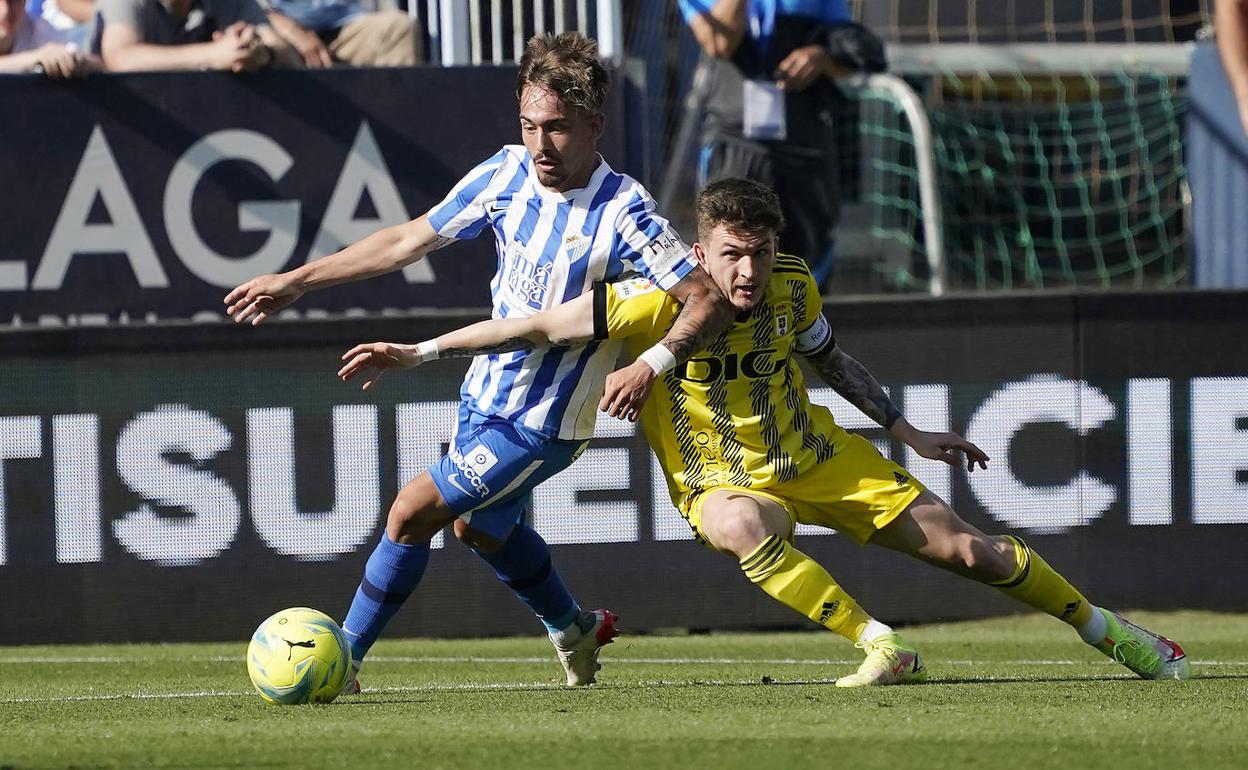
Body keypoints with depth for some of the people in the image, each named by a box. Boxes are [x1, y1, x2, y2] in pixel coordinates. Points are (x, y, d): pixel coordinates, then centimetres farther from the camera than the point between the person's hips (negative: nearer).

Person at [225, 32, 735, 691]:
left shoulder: (622, 213, -25)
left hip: (543, 425, -7)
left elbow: (709, 303, -24)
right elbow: (408, 241, 3)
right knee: (480, 527, 27)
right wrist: (296, 282, 4)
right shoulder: (507, 174, -8)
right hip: (485, 393, 7)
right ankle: (575, 632, 51)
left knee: (413, 512, -13)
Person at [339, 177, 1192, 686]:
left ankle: (1107, 629, 20)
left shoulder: (792, 289, -14)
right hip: (721, 480, -3)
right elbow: (538, 327, -22)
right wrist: (414, 353, -23)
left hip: (817, 457, 3)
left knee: (967, 548, 0)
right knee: (747, 529, -40)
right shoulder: (661, 300, -26)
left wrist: (909, 431, 13)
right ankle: (884, 649, -33)